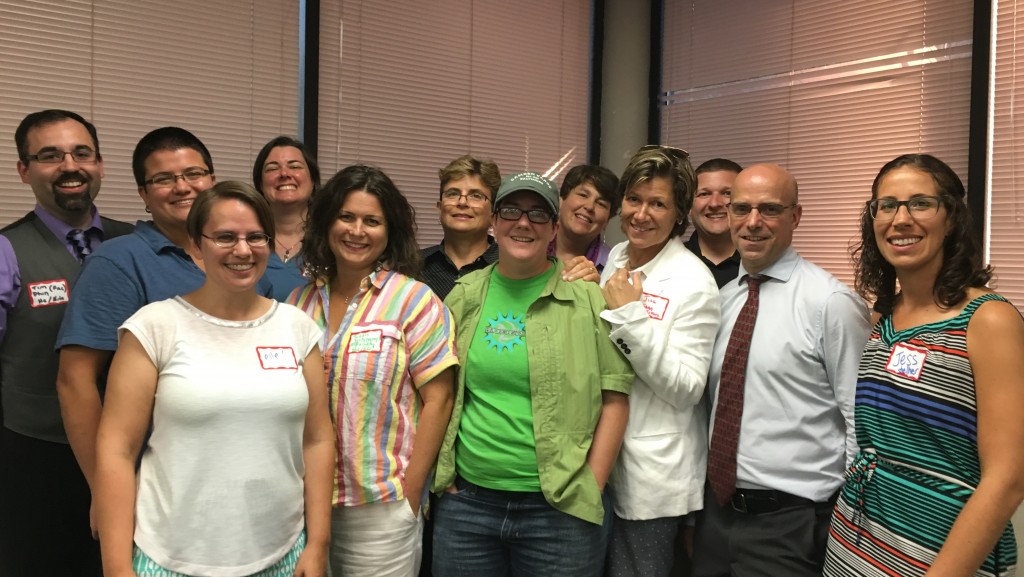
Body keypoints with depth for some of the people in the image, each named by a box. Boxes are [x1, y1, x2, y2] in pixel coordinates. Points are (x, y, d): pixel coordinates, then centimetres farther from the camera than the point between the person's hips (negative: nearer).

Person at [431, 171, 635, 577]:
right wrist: (443, 474, 5)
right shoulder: (464, 296, 5)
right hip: (466, 502, 3)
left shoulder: (588, 297, -4)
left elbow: (614, 398, -3)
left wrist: (591, 490, -7)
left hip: (561, 510, -2)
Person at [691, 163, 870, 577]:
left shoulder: (832, 302, -12)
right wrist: (695, 497, 14)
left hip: (790, 524, -5)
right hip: (716, 511, 6)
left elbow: (862, 423, -10)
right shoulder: (721, 299, 7)